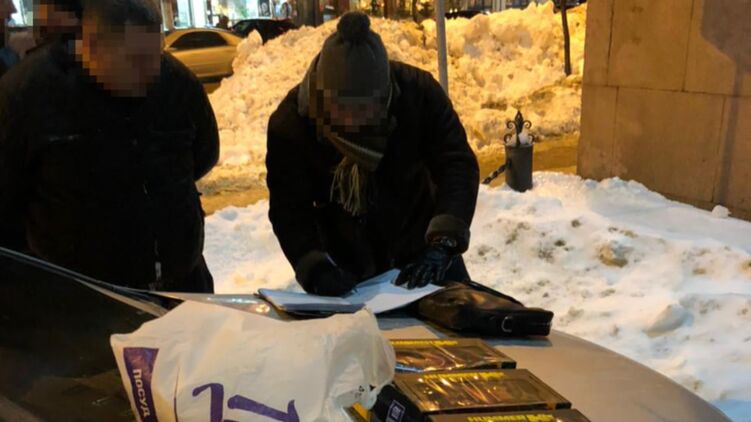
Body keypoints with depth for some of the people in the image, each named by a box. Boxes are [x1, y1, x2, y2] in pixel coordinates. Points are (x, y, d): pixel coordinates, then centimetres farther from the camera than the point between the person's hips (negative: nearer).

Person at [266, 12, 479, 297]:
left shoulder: (418, 92, -22)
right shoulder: (290, 122, -22)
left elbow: (458, 165, -25)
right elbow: (289, 209, -21)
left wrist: (442, 244, -39)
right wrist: (316, 268, -38)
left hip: (421, 250, 1)